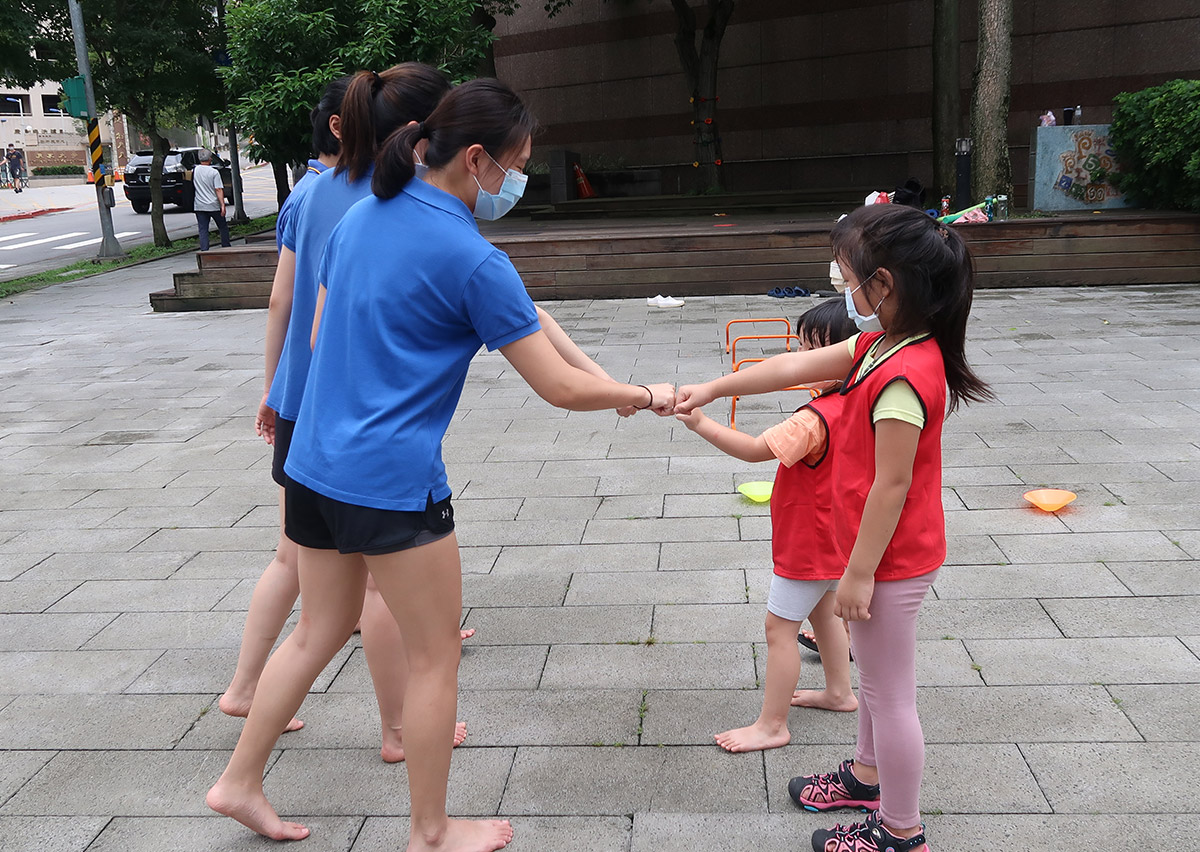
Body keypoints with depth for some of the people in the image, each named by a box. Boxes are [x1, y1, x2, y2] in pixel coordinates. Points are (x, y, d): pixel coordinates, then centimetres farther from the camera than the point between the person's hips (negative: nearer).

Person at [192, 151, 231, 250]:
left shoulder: (194, 171, 3)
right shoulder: (214, 172, -10)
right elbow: (218, 190, -14)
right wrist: (223, 205, -15)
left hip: (199, 206, 3)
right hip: (214, 206, -3)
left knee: (203, 230, 3)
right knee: (223, 228, 12)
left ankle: (204, 251, -4)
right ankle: (227, 249, 17)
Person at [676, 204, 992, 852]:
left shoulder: (903, 378, -29)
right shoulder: (881, 345, 2)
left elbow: (892, 486, -26)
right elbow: (796, 366, 9)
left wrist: (859, 574, -18)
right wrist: (713, 388, 13)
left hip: (891, 561, -10)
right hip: (886, 553, 10)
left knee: (889, 694, 6)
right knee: (875, 674, 27)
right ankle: (868, 775, 48)